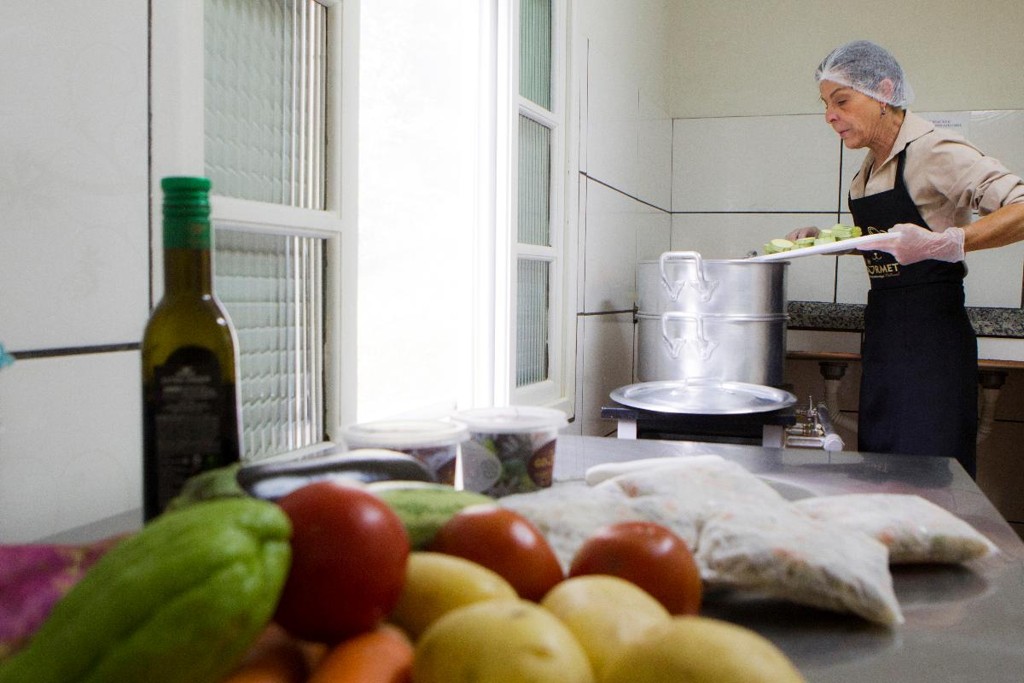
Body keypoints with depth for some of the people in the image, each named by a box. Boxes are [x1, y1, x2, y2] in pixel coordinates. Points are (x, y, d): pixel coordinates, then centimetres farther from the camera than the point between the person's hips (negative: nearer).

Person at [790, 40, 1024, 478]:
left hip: (931, 340, -8)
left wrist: (941, 244, -34)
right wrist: (822, 239, 8)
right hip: (883, 338, 8)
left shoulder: (933, 151, -13)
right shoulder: (871, 166, 11)